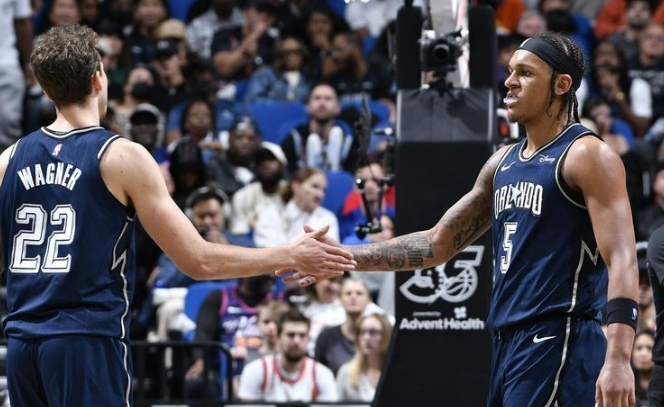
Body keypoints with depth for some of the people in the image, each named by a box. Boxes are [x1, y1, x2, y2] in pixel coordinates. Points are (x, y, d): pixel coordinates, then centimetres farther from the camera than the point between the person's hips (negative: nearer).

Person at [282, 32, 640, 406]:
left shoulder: (587, 155, -8)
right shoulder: (503, 162, 18)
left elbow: (622, 261, -17)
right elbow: (438, 243, 23)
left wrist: (619, 359, -29)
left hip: (559, 343, -8)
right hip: (509, 342, 9)